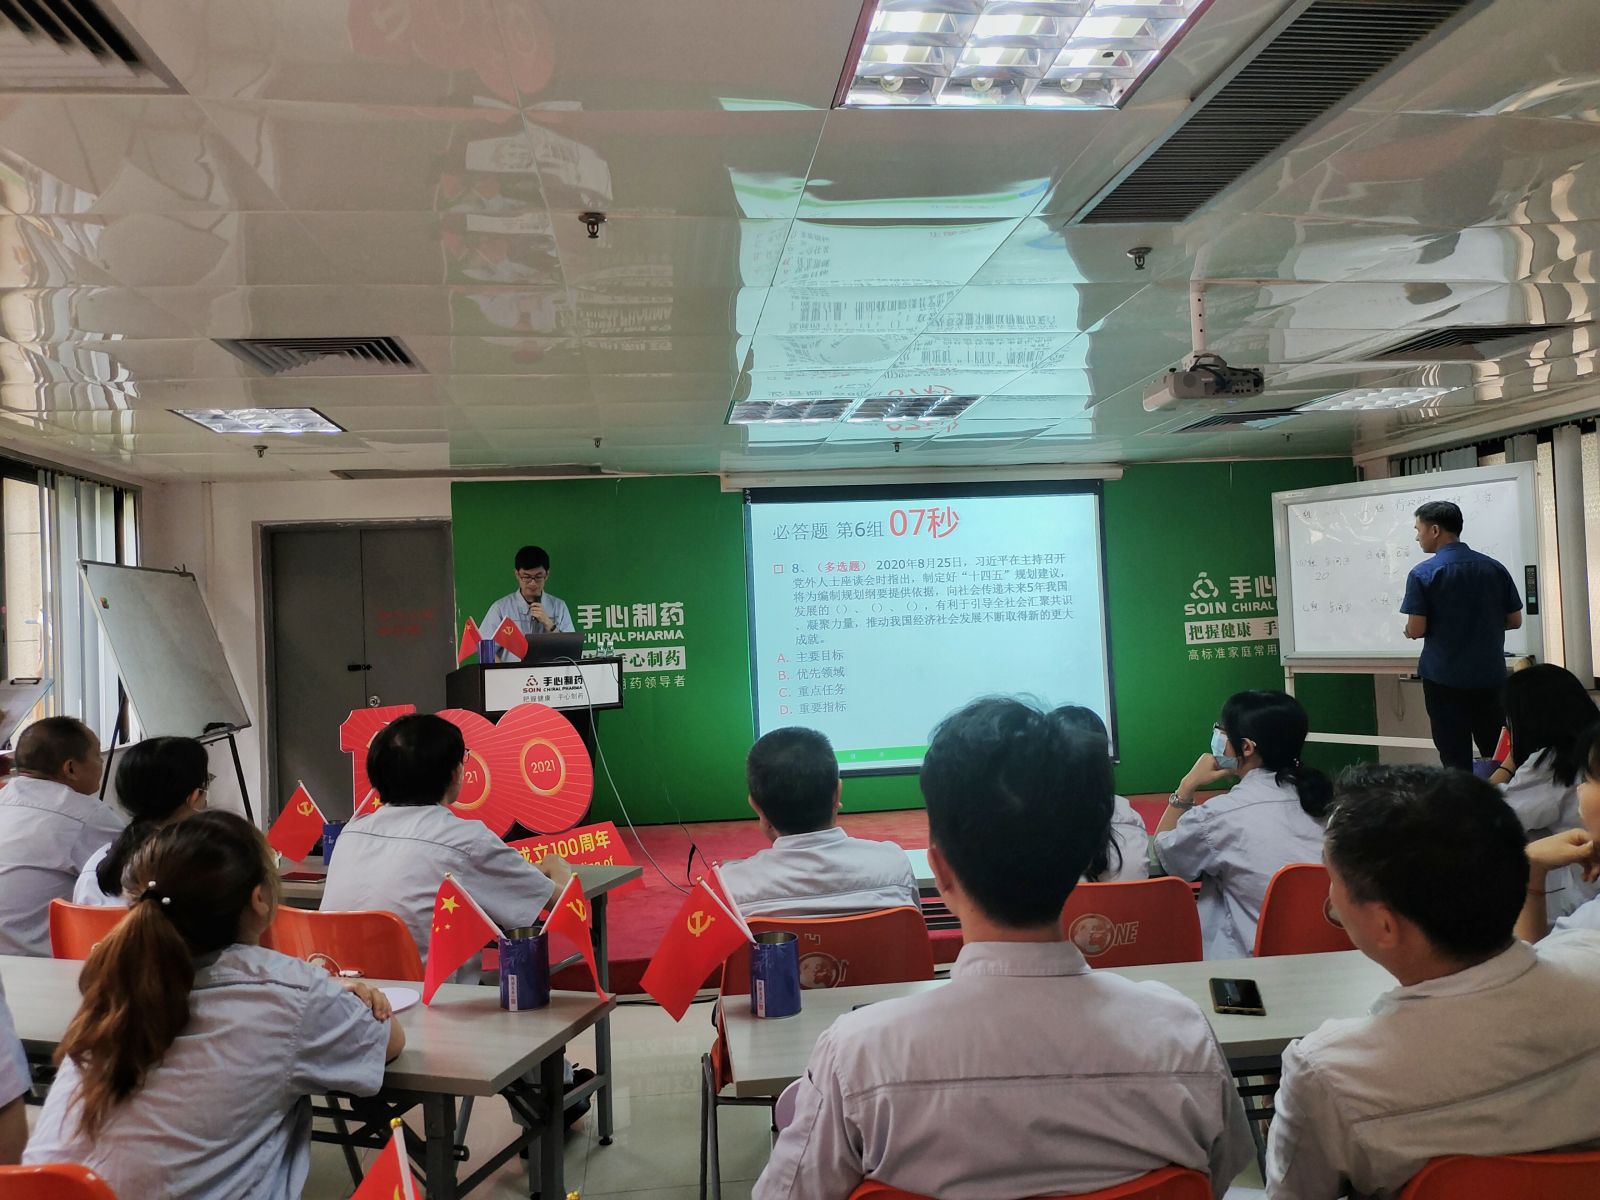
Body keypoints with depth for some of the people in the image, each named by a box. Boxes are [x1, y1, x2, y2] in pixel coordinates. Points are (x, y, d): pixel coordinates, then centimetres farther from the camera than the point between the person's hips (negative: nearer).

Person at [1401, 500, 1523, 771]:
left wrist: (1408, 629, 8)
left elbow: (1416, 630, -14)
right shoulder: (1495, 568, 2)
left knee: (1457, 758, 4)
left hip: (1445, 679, -4)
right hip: (1490, 676, 4)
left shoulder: (1422, 574, -12)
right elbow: (1515, 621, 7)